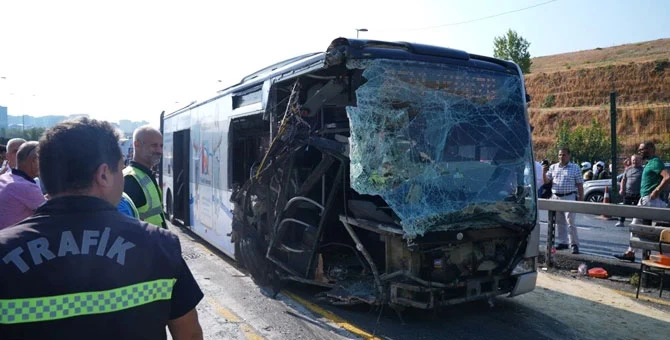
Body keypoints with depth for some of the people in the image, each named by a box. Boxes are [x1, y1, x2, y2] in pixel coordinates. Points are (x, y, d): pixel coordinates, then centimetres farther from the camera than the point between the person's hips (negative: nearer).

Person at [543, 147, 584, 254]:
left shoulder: (575, 168, 1)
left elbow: (580, 185, 1)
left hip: (569, 198, -4)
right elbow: (546, 181, 12)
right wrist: (544, 172, -7)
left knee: (570, 222, -8)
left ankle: (574, 244, -2)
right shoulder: (553, 167, 11)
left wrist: (580, 199, -5)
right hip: (555, 197, 4)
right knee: (559, 222, 10)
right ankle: (562, 242, 20)